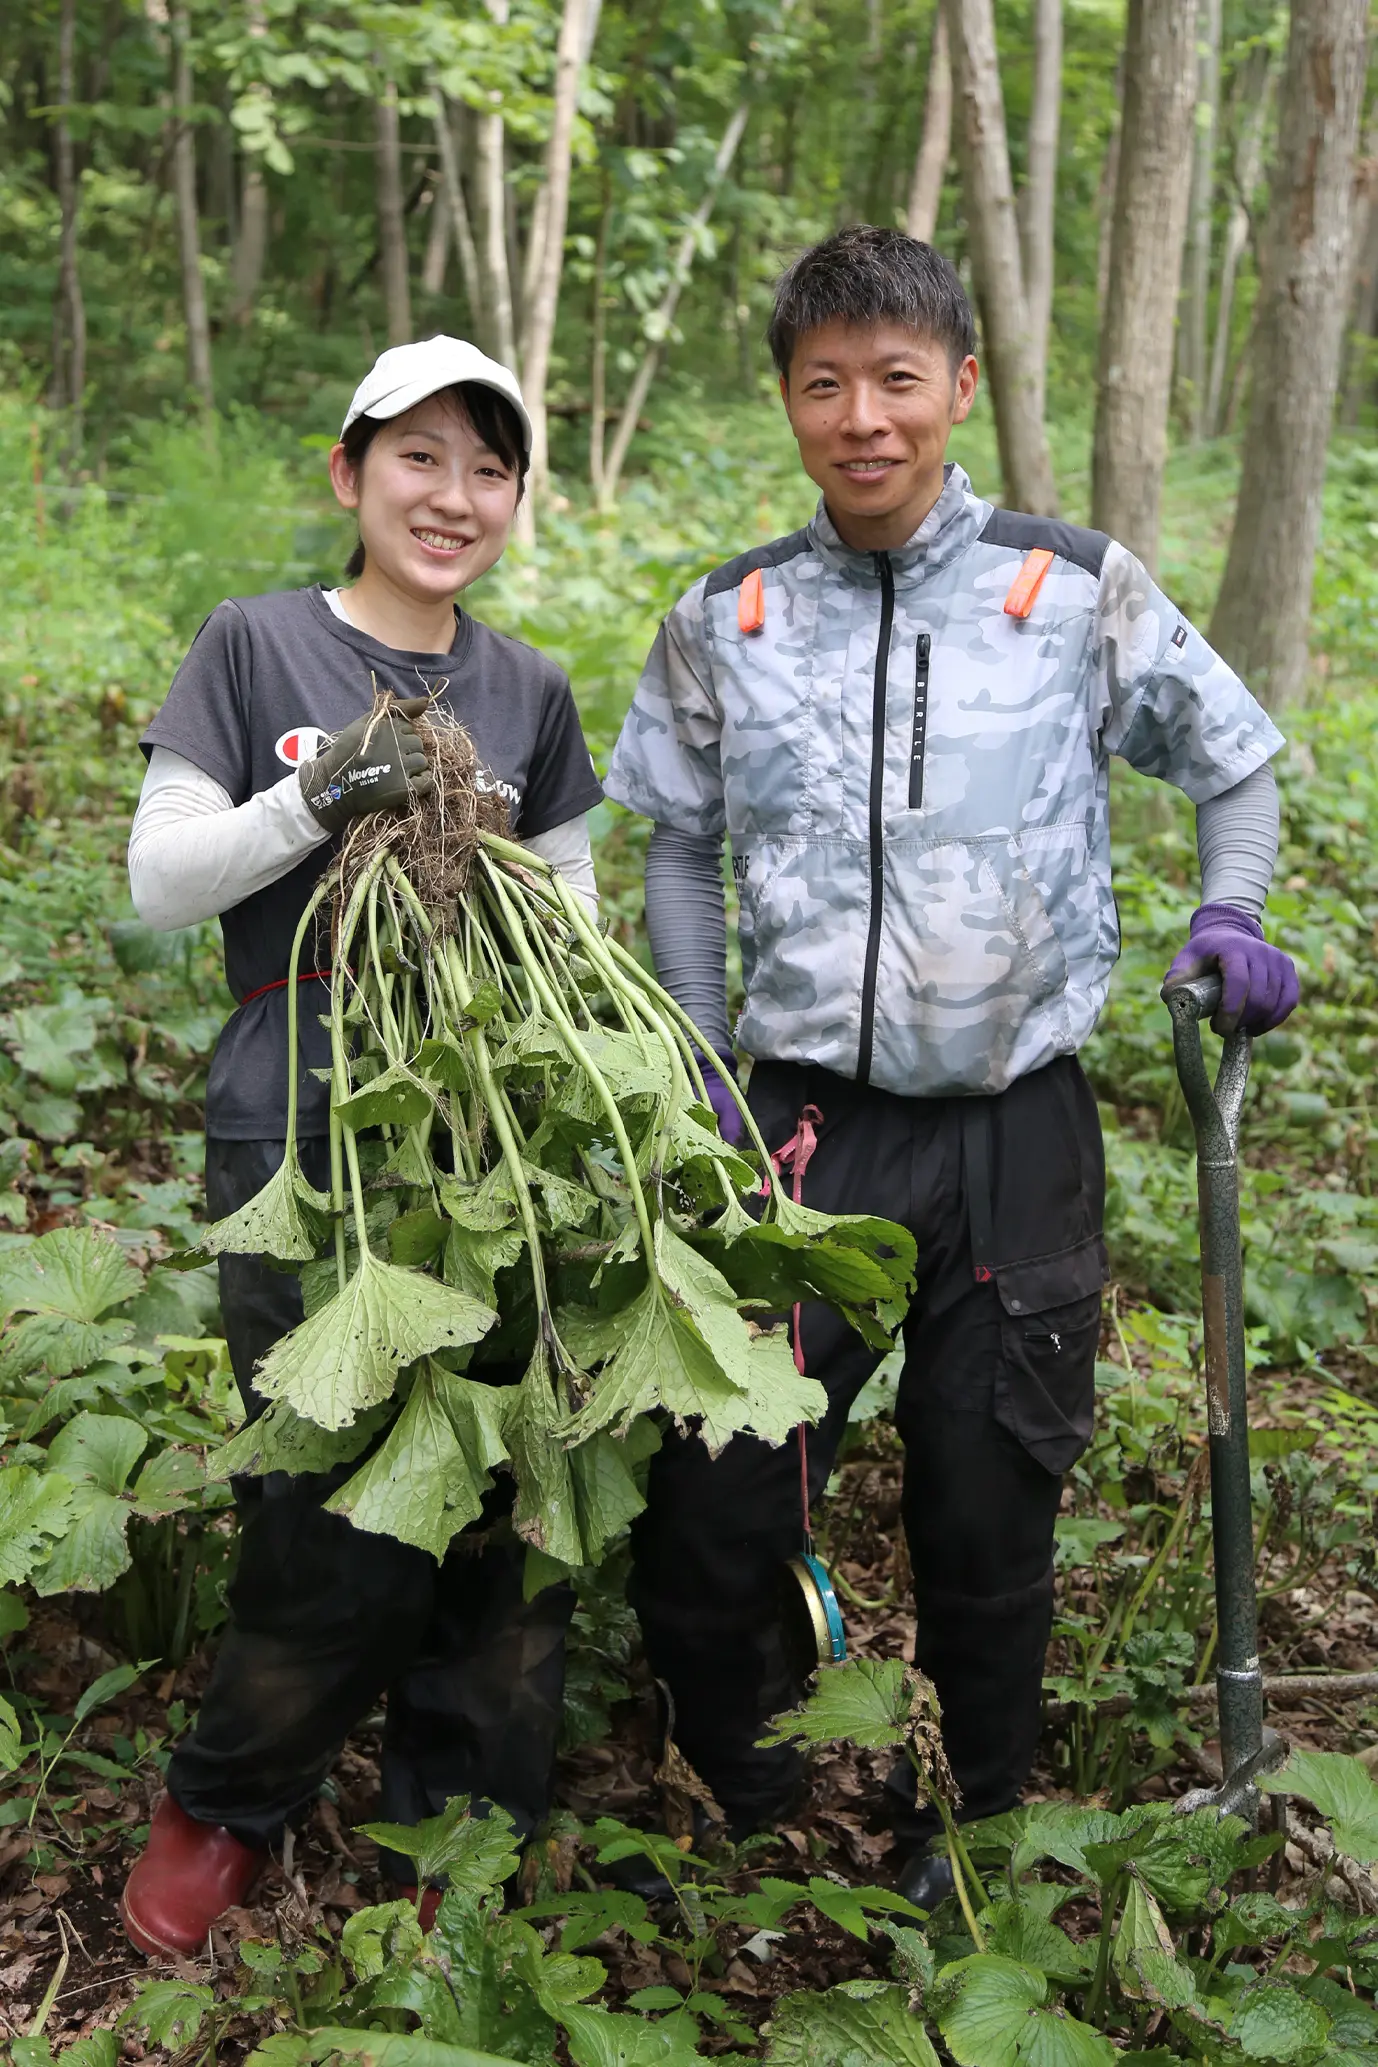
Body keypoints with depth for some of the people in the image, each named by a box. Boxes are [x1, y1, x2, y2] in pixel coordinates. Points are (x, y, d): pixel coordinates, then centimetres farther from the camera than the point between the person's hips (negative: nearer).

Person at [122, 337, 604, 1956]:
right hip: (300, 1143, -3)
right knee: (338, 1516, -6)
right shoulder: (257, 645, 4)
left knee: (506, 1491, 0)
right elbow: (160, 881, -2)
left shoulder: (529, 694, 13)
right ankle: (226, 1806, 23)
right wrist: (316, 804, -16)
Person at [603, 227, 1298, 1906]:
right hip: (804, 1130, 1)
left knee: (988, 1529, 11)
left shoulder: (1079, 591, -2)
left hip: (1016, 1133, 0)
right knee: (704, 1521, -1)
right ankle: (742, 1825, 29)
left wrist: (1231, 912, -7)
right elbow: (679, 852, 14)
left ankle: (955, 1850, 37)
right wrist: (705, 1067, 5)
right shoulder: (727, 622, 3)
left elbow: (1234, 761, 12)